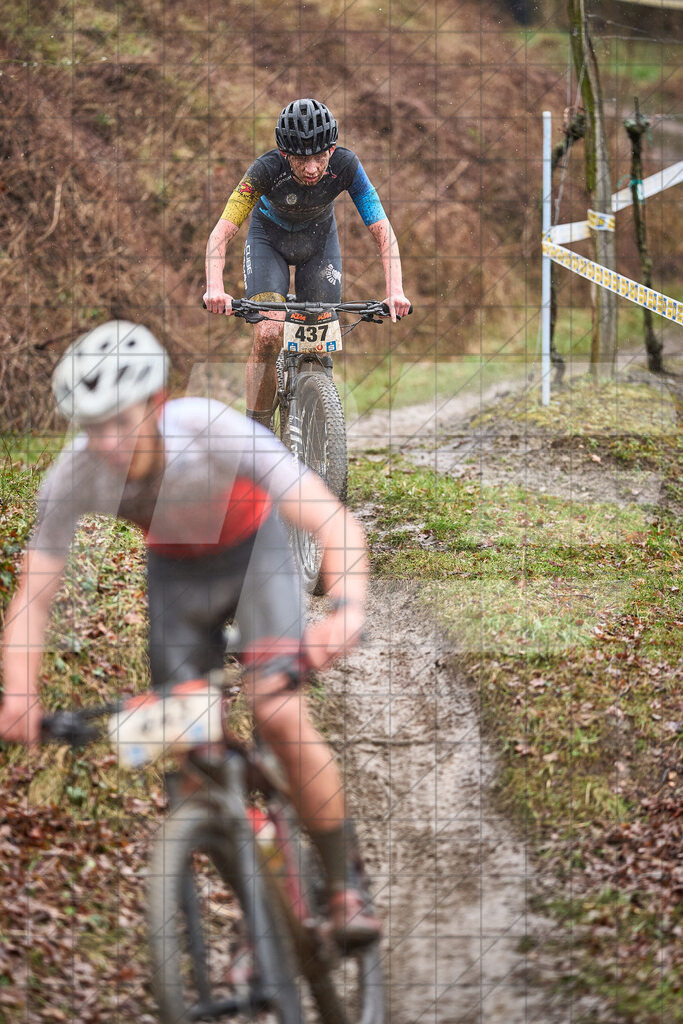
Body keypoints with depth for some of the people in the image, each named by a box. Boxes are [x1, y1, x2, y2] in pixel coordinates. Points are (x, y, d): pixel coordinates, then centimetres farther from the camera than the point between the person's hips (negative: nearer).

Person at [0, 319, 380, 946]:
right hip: (176, 571, 3)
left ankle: (347, 888, -7)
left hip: (253, 552, -3)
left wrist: (347, 611, -61)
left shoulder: (214, 431, -38)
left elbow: (335, 524, -43)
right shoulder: (75, 476, -28)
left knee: (280, 714, -21)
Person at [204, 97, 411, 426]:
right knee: (268, 336, -20)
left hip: (319, 238, 2)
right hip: (269, 237, -2)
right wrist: (215, 289, -56)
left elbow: (382, 231, -31)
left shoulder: (345, 165, -33)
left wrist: (395, 291, -46)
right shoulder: (267, 169, -37)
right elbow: (222, 233, -40)